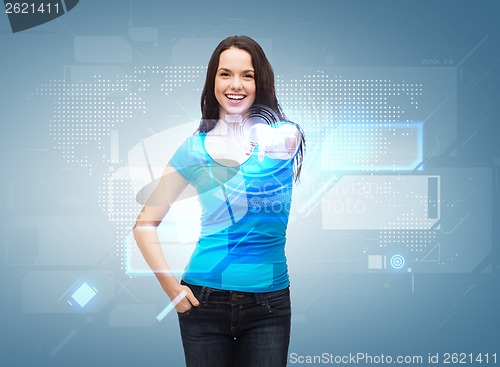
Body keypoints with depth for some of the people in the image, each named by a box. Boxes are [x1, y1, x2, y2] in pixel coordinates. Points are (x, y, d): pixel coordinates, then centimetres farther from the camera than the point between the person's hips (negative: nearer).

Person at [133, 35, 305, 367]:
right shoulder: (196, 148, 1)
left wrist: (271, 143, -36)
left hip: (268, 301, 0)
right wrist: (170, 285, -6)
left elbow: (286, 143, -19)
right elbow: (146, 224, 2)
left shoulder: (284, 134, 3)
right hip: (205, 300, 1)